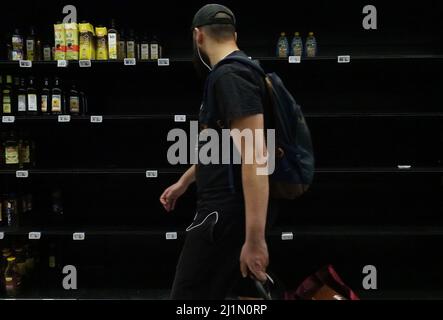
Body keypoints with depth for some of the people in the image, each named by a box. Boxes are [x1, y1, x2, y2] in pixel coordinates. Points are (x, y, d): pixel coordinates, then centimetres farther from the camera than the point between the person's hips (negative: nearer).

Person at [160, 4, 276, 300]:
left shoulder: (230, 76, -17)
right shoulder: (233, 73, 17)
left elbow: (255, 156, -26)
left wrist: (255, 239, -30)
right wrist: (183, 183, 41)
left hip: (228, 211, -10)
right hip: (226, 206, 10)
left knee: (189, 295, -6)